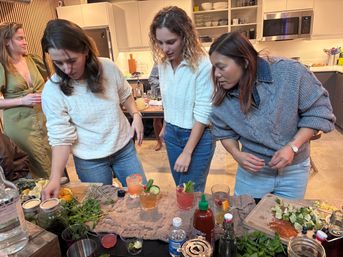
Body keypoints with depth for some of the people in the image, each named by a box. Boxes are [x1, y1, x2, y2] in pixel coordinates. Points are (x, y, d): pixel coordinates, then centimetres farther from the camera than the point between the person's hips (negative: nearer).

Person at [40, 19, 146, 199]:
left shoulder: (108, 67, -12)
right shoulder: (52, 90, -18)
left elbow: (125, 94, 7)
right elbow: (61, 137, -14)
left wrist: (136, 115, -8)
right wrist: (55, 178, -22)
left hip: (124, 147, 2)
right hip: (89, 161, -2)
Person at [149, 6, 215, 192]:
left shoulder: (202, 64, -22)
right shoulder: (163, 62, -3)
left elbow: (203, 113, -21)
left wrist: (187, 152, -19)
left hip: (198, 136, -6)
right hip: (172, 133, 6)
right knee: (180, 190, 21)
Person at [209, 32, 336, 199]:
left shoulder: (290, 72, -22)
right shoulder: (223, 97, -13)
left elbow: (318, 112, -12)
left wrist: (292, 147, -21)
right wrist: (237, 154, -16)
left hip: (294, 170, -1)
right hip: (252, 170, 1)